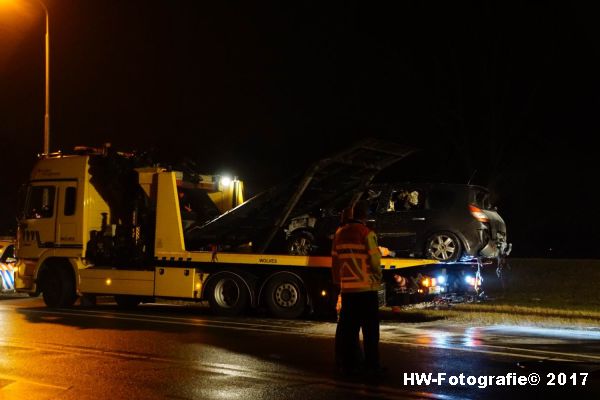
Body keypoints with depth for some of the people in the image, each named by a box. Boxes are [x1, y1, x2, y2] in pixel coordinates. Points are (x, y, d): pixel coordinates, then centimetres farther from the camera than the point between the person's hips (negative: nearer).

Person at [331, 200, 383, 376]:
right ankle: (371, 364, 2)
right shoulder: (366, 233, -10)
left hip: (347, 287, 5)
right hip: (366, 287, -5)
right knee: (370, 328, 2)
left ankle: (348, 363, 11)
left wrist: (338, 281, 18)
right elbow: (375, 259, -10)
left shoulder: (340, 233, 8)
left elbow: (335, 260, 10)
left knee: (348, 327, 9)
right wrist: (378, 278, 7)